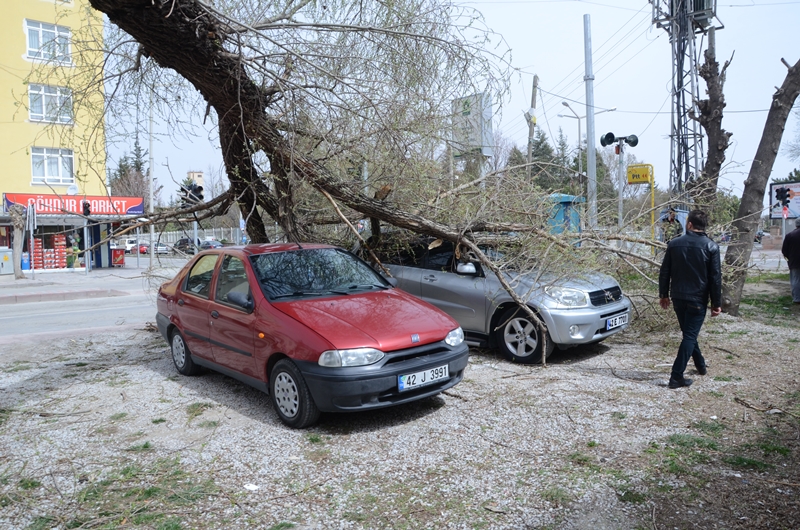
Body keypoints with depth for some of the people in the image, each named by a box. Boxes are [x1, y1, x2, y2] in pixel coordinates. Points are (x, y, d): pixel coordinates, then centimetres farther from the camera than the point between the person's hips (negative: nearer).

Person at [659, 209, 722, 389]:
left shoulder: (674, 244, -1)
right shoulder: (711, 247, -7)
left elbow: (664, 272, 3)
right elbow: (715, 277, -7)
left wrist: (664, 295, 13)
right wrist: (716, 303, 0)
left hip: (678, 298, 3)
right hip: (698, 299, -3)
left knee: (688, 332, 20)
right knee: (690, 335, -1)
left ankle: (701, 365, 37)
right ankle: (676, 376, -7)